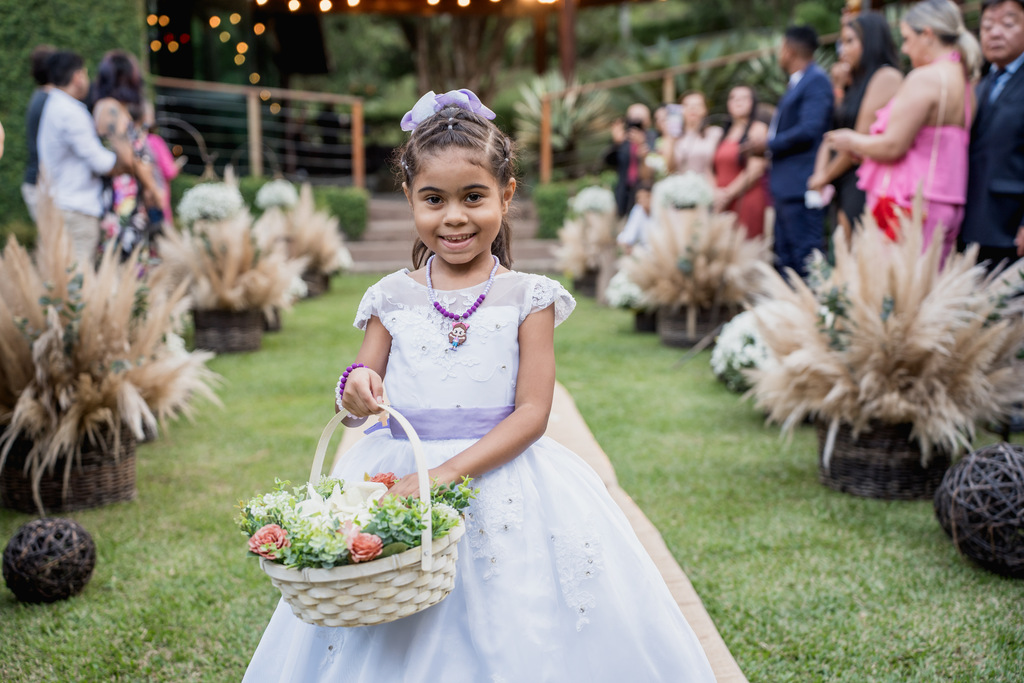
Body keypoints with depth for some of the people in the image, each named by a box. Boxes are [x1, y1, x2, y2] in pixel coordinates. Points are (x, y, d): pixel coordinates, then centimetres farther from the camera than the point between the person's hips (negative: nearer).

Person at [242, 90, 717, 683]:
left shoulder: (527, 297, -3)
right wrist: (357, 393, -16)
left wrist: (448, 473, -19)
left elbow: (532, 413, -8)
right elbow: (364, 389, 9)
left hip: (499, 478, -2)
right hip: (398, 478, 2)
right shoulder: (393, 299, 3)